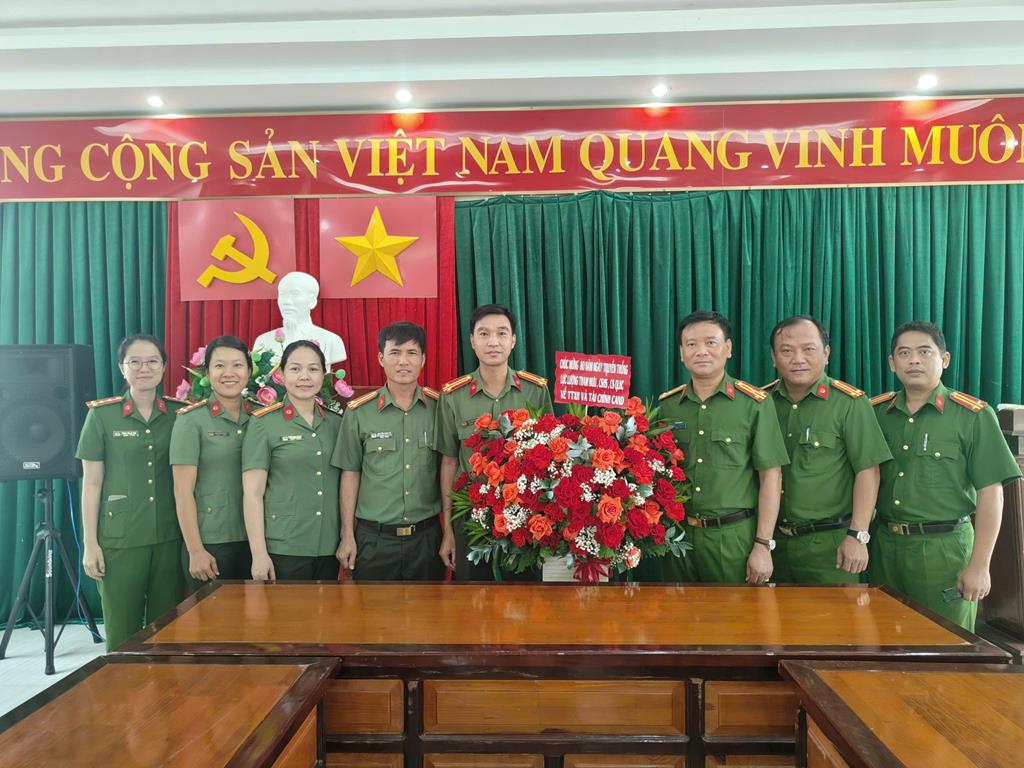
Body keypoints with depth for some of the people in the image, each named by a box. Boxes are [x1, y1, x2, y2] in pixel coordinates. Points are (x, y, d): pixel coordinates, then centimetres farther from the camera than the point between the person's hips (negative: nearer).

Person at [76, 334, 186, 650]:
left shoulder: (179, 413, 5)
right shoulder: (101, 415, -1)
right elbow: (92, 483, 0)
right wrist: (90, 543, -3)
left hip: (170, 537, 2)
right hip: (119, 539, -2)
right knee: (122, 633, 5)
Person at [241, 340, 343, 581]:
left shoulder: (336, 423, 8)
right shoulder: (263, 423, -4)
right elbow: (252, 492, -7)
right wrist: (259, 554, -11)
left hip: (329, 551, 4)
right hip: (282, 551, -4)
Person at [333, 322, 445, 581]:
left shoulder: (439, 408, -1)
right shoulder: (359, 413, -3)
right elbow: (350, 474, 2)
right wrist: (348, 535, 1)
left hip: (427, 536, 1)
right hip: (374, 538, -1)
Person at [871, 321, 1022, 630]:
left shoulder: (973, 416, -5)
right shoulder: (875, 412, 6)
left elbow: (990, 492, -7)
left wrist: (979, 566, -10)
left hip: (945, 548, -3)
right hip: (886, 545, 4)